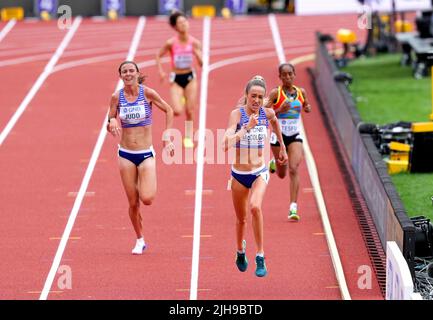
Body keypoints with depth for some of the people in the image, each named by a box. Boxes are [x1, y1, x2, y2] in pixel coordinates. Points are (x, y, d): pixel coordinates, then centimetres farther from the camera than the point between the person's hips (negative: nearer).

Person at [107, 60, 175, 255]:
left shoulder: (148, 93, -7)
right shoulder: (117, 97, -2)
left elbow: (168, 110, 5)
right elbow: (110, 126, 5)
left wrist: (167, 136, -2)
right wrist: (112, 123, -18)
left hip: (146, 154, -2)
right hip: (126, 155, 2)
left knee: (147, 199, -16)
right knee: (133, 203, 3)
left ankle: (146, 187, 21)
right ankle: (140, 240, 20)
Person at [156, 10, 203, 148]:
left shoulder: (194, 42, -8)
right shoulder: (171, 43, -13)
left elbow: (201, 63, -7)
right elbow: (158, 56, 2)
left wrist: (196, 53, -25)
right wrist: (161, 72, -8)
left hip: (190, 77, 2)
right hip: (176, 79, -2)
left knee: (190, 111, 3)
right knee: (177, 111, -14)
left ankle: (188, 137, 22)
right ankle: (179, 101, 23)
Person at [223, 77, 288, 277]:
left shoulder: (267, 113, -6)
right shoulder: (237, 114, -16)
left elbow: (275, 122, 22)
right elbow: (227, 144, -30)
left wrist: (282, 147, 29)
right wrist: (246, 128, -38)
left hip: (260, 172, 0)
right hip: (239, 174, 0)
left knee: (255, 207, -28)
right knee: (241, 218, 15)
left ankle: (260, 258, -19)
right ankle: (240, 251, 47)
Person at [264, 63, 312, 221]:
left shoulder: (301, 92, 3)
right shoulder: (275, 93, -8)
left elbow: (306, 105, 23)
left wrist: (308, 108, 0)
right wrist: (280, 110, -25)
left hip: (295, 136, 1)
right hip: (279, 136, -1)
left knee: (294, 170, -14)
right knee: (282, 174, 13)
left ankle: (293, 208, -15)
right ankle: (275, 164, 52)